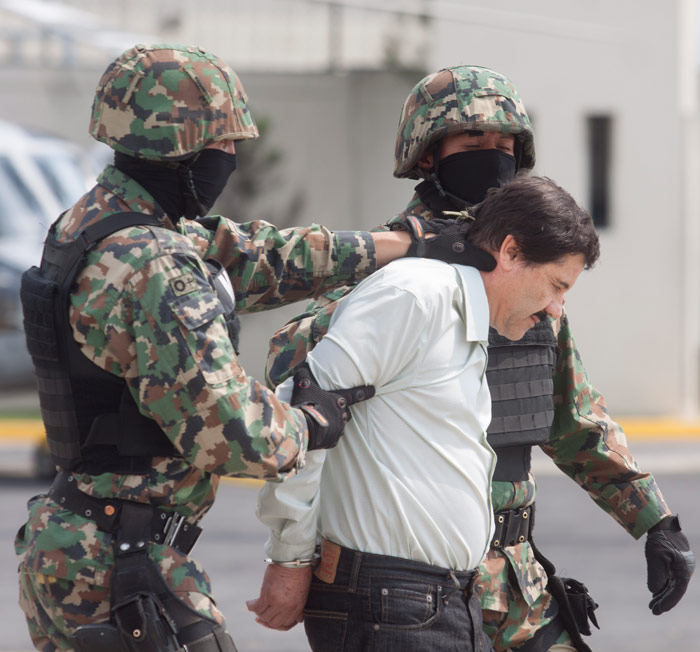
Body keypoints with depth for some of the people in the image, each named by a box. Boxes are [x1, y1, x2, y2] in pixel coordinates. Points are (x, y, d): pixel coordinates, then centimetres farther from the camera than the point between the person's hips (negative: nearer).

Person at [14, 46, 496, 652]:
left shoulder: (94, 224, 9)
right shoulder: (152, 273, -23)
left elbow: (255, 256, 16)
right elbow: (228, 432, -26)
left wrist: (412, 244, 16)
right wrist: (310, 425, -5)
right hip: (121, 573, -10)